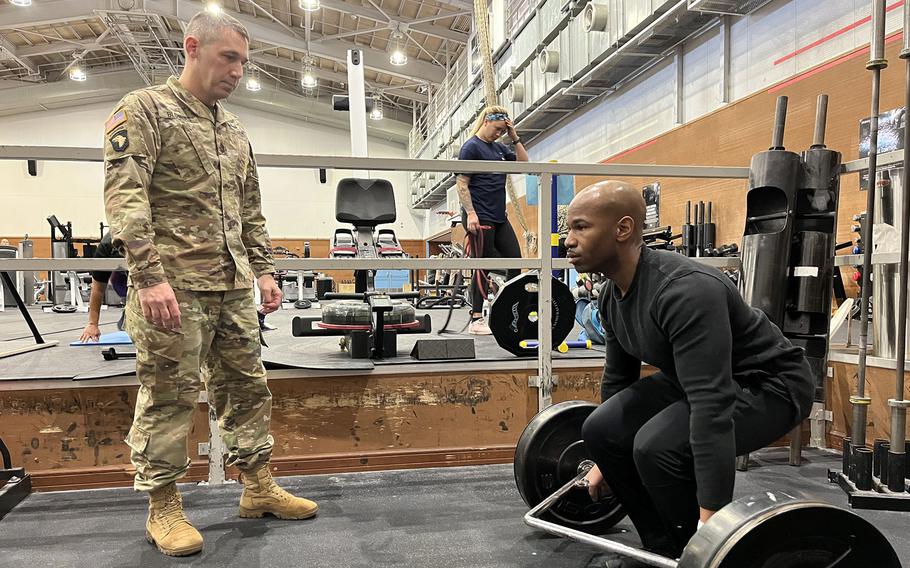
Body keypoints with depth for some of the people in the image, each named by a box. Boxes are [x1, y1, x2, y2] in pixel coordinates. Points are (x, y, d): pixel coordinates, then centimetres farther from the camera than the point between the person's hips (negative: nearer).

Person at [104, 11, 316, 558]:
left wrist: (264, 269, 15)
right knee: (169, 395, 1)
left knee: (247, 386, 10)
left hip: (235, 285, 7)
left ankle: (259, 487, 23)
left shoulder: (235, 129, 19)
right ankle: (163, 508, 16)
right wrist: (150, 275, -21)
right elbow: (124, 196, -12)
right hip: (174, 283, -7)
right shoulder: (145, 110, -1)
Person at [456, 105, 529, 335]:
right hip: (480, 218, -8)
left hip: (499, 217, 8)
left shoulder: (499, 148, 16)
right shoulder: (471, 147, -6)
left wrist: (515, 138, 6)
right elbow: (462, 183, -11)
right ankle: (476, 320, 3)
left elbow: (524, 163, 15)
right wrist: (470, 213, -19)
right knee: (482, 267, -5)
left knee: (515, 259, 4)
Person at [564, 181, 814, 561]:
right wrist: (605, 461, 18)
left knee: (658, 447, -31)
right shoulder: (612, 297, -5)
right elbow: (618, 377, 10)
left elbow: (712, 407, -39)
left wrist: (711, 520, -40)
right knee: (602, 428, -4)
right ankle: (665, 549, 12)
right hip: (694, 381, 9)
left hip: (768, 384, -9)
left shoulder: (684, 291, -34)